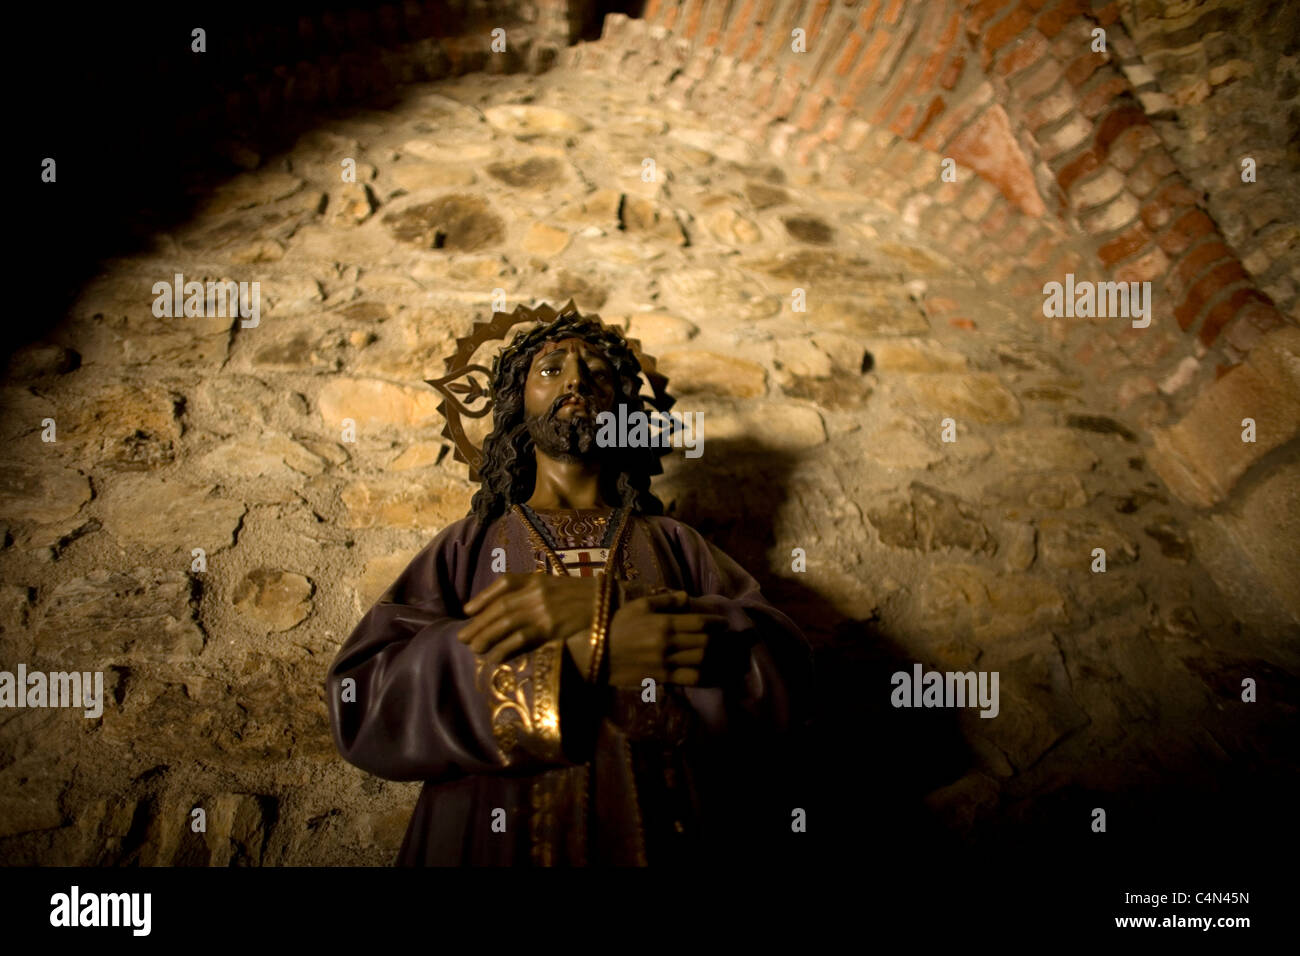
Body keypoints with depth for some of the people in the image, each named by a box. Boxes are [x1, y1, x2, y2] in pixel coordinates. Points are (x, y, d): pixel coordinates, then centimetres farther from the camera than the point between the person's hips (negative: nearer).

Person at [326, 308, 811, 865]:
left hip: (670, 845, 1)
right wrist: (579, 653, -22)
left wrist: (598, 609, -22)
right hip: (498, 843, 0)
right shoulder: (466, 548, 2)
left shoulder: (675, 546, 3)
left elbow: (780, 673, -11)